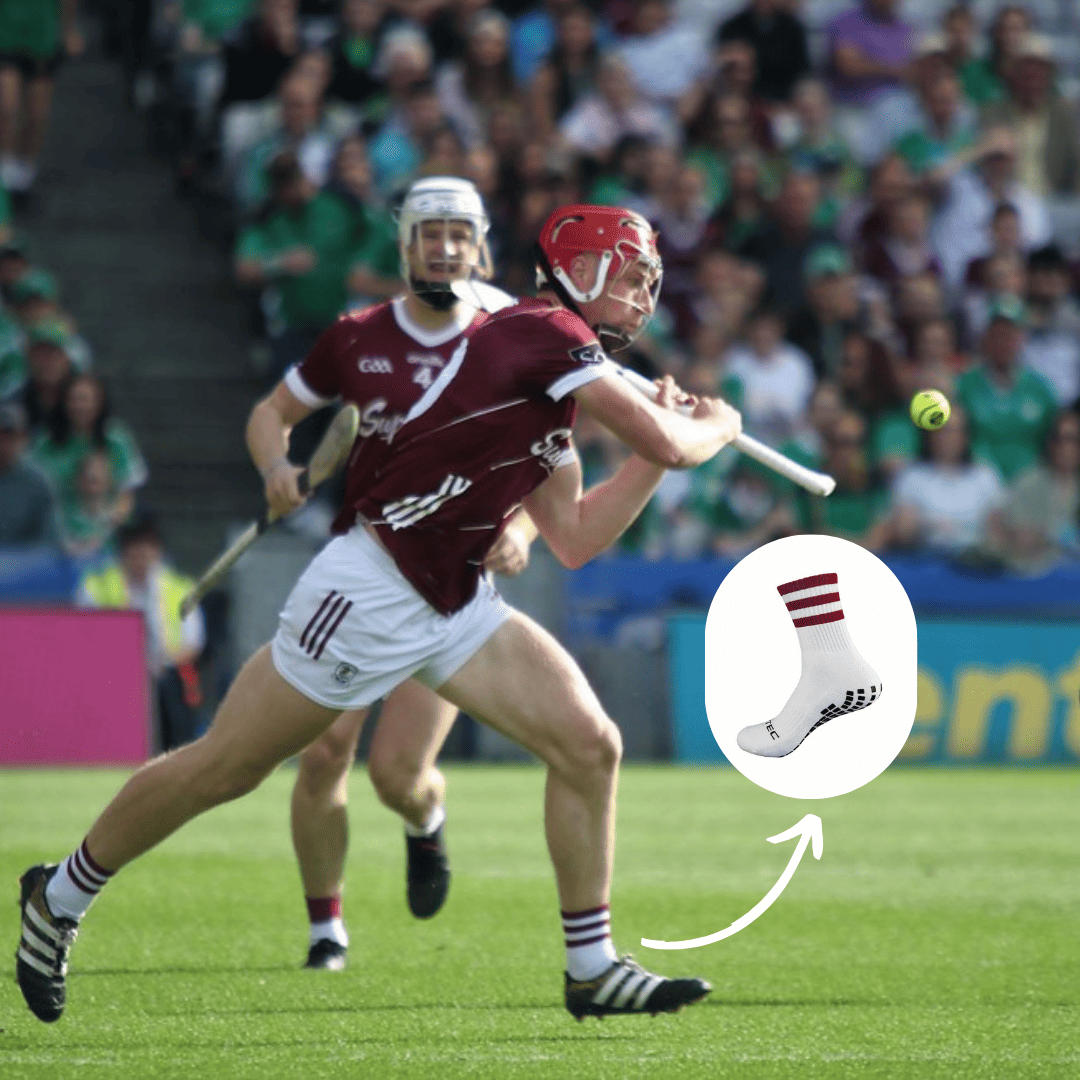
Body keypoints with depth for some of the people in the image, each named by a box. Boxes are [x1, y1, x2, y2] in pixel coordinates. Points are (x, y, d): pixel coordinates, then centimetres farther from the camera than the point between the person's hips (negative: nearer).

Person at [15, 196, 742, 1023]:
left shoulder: (556, 404, 14)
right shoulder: (545, 334, -14)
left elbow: (574, 540, 15)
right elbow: (674, 447, -18)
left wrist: (657, 447, 10)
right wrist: (719, 424, 3)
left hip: (458, 605, 9)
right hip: (369, 592, -9)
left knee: (590, 745, -5)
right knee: (220, 770, 2)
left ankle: (593, 969, 4)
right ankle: (60, 899, 20)